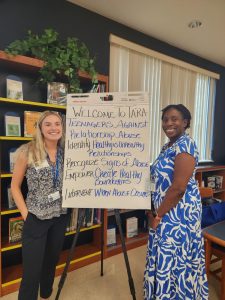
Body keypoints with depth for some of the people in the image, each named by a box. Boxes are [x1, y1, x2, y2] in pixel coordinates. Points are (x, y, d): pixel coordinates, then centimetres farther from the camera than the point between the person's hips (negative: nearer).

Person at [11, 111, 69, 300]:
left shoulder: (66, 153, 0)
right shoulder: (27, 151, -11)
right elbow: (15, 186, -4)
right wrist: (25, 214, -9)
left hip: (60, 217, 4)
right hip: (36, 218, -4)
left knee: (52, 261, 22)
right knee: (31, 269, 4)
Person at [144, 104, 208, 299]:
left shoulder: (184, 145, -18)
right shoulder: (169, 146, 11)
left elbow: (178, 188, -24)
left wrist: (157, 215, -16)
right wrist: (156, 212, 13)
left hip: (178, 213, -9)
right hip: (167, 212, 9)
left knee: (174, 261, 6)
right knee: (167, 260, 21)